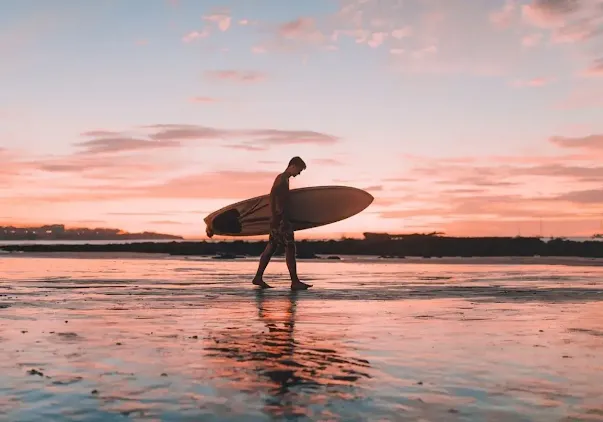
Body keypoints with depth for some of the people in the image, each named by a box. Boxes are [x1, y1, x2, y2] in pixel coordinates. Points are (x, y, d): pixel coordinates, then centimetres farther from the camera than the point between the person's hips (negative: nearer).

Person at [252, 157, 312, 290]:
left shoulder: (284, 179, 19)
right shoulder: (281, 178, -11)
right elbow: (272, 196, -21)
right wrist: (274, 216, -25)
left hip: (283, 219, 10)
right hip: (280, 219, -10)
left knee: (271, 248, 10)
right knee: (290, 248, -9)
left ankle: (258, 277, 13)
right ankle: (294, 282, -8)